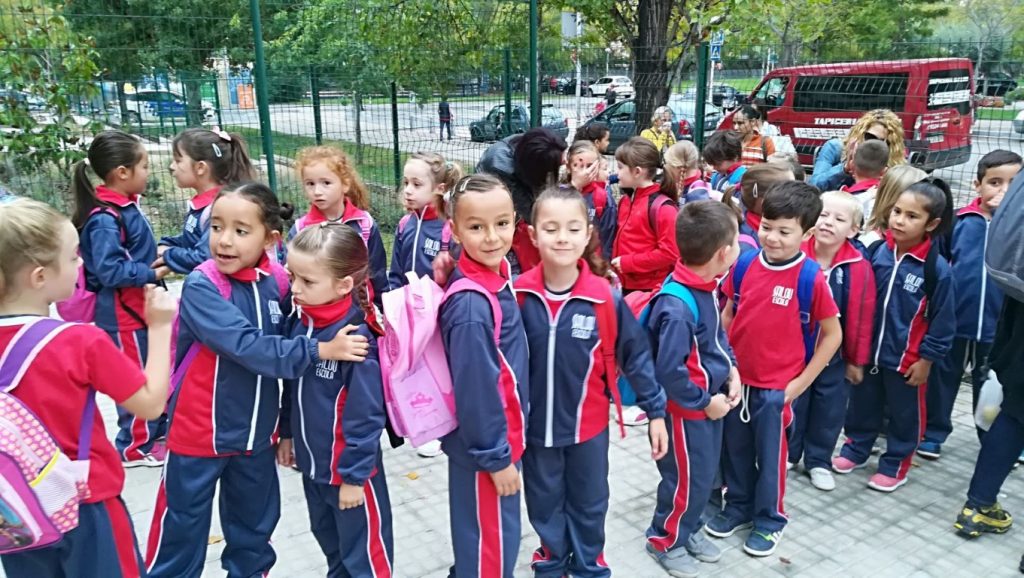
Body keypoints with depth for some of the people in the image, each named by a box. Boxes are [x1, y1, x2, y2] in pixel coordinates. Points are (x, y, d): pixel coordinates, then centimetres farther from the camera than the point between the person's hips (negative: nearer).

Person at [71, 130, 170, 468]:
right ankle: (135, 447, 22)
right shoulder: (105, 218, -23)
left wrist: (158, 254, 1)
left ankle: (157, 431, 37)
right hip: (122, 313, -9)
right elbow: (109, 271, -26)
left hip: (139, 306, 9)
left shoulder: (126, 206, 5)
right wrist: (153, 272, -21)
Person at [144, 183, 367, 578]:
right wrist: (320, 349, -34)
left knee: (254, 529, 22)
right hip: (199, 432, -4)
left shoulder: (278, 282, -5)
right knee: (182, 531, 12)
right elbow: (247, 347, -30)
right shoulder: (201, 286, -20)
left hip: (256, 431, 5)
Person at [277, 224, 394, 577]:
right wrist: (287, 433, 17)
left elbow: (365, 413, -22)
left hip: (347, 467, -8)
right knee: (330, 541, 28)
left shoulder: (355, 336, -26)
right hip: (311, 461, 8)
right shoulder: (301, 321, -2)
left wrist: (354, 474, -17)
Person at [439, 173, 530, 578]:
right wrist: (496, 455, -16)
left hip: (501, 435, 8)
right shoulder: (471, 305, -29)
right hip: (485, 445, -8)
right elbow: (475, 389, -25)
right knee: (491, 544, 11)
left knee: (491, 538, 26)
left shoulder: (499, 274, -1)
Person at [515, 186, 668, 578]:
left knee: (589, 503, 21)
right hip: (536, 424, 1)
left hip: (588, 425, 0)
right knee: (544, 503, 21)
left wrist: (656, 411, -3)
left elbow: (635, 355, -7)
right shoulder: (518, 295, -15)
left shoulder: (605, 298, -16)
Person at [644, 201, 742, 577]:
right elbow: (669, 371, -28)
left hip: (712, 399, 8)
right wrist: (704, 402, -17)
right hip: (686, 409, -8)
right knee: (687, 479, 9)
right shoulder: (678, 308, -32)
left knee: (705, 474, 22)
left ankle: (688, 530, 42)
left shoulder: (707, 287, -5)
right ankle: (664, 540, 32)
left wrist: (731, 369, -1)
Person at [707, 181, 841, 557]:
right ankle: (739, 505, 40)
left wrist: (801, 382, -8)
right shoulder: (744, 264, -5)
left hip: (777, 386, -4)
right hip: (736, 379, 4)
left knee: (770, 454, 13)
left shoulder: (811, 278, -16)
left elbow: (832, 334, -7)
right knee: (735, 449, 19)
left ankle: (769, 519, 34)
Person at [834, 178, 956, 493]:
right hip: (868, 350, 3)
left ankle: (895, 465, 33)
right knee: (863, 405, 19)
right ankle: (855, 449, 39)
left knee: (904, 414, 15)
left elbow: (942, 321, -9)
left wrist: (926, 360, -7)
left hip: (906, 358, -3)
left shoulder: (938, 268, -17)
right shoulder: (876, 252, -8)